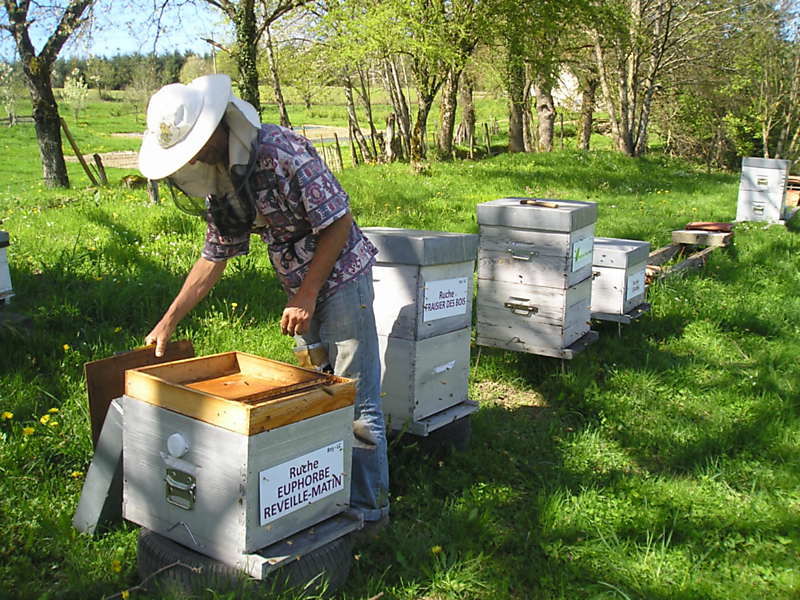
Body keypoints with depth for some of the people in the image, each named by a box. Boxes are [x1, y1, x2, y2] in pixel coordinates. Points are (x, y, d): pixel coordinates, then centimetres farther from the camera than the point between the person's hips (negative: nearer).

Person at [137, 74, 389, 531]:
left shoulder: (282, 151, -22)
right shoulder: (220, 180, 3)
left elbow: (338, 221, -20)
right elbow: (215, 255, 11)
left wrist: (307, 297, -18)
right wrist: (169, 321, 10)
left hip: (341, 278, -8)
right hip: (302, 287, 8)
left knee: (356, 401, -3)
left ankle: (369, 510, 10)